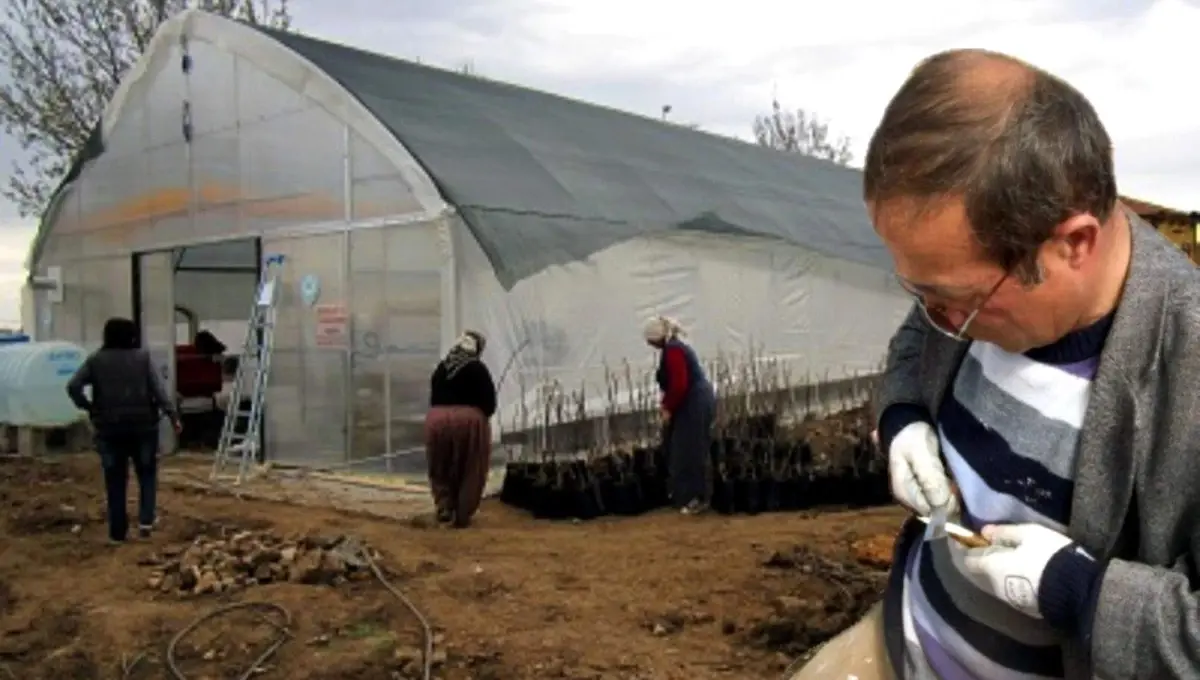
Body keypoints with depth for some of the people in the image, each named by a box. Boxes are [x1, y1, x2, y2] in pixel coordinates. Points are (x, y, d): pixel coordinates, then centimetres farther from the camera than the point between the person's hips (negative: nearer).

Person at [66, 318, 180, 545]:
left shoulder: (95, 360, 4)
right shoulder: (143, 358, -1)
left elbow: (73, 386, -4)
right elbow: (159, 390, -9)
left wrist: (87, 406, 7)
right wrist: (173, 414, -8)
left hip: (109, 428, 1)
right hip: (143, 426, -1)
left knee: (115, 480, 8)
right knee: (147, 473, 15)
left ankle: (117, 533, 12)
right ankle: (146, 520, 3)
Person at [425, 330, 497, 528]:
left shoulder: (440, 368, 17)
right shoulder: (478, 369, 3)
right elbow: (490, 403, 2)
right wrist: (481, 415, 18)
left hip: (437, 419, 4)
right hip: (468, 420, -3)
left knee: (441, 470, 19)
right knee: (469, 472, 9)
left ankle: (444, 508, 9)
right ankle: (462, 515, 11)